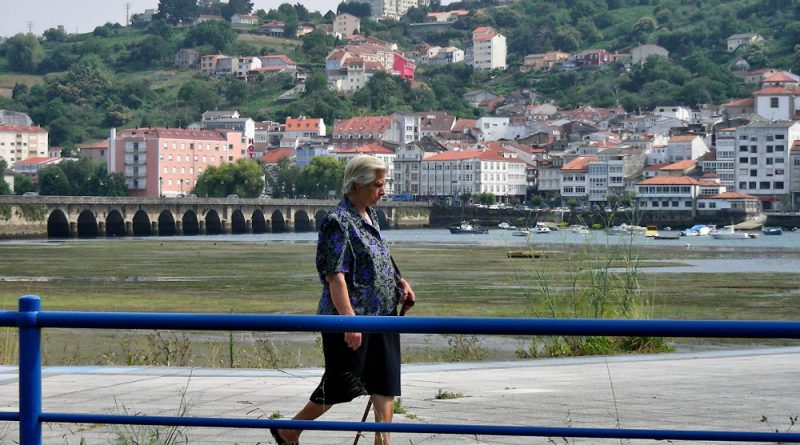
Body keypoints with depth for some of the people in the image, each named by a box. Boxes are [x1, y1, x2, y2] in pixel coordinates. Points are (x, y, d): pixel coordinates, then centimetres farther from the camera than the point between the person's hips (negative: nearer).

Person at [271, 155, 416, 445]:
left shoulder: (370, 215, 13)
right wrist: (350, 321, -27)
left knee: (386, 383, 5)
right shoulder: (338, 222, -15)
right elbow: (335, 276, -21)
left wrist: (400, 283, 9)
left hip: (382, 315, 8)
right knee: (341, 385, 3)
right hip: (348, 316, -8)